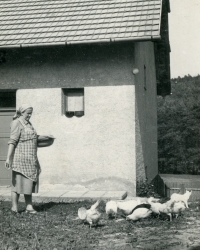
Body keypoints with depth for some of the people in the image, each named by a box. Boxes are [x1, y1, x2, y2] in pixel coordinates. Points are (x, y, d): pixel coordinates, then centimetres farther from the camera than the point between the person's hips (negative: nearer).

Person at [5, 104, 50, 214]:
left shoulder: (28, 123, 16)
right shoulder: (17, 123, -10)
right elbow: (12, 141, -18)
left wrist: (38, 137, 27)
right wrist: (8, 157, -24)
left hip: (30, 159, 9)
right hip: (20, 157, -8)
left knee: (29, 182, 7)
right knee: (17, 181, -4)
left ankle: (29, 207, 11)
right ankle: (14, 207, 5)